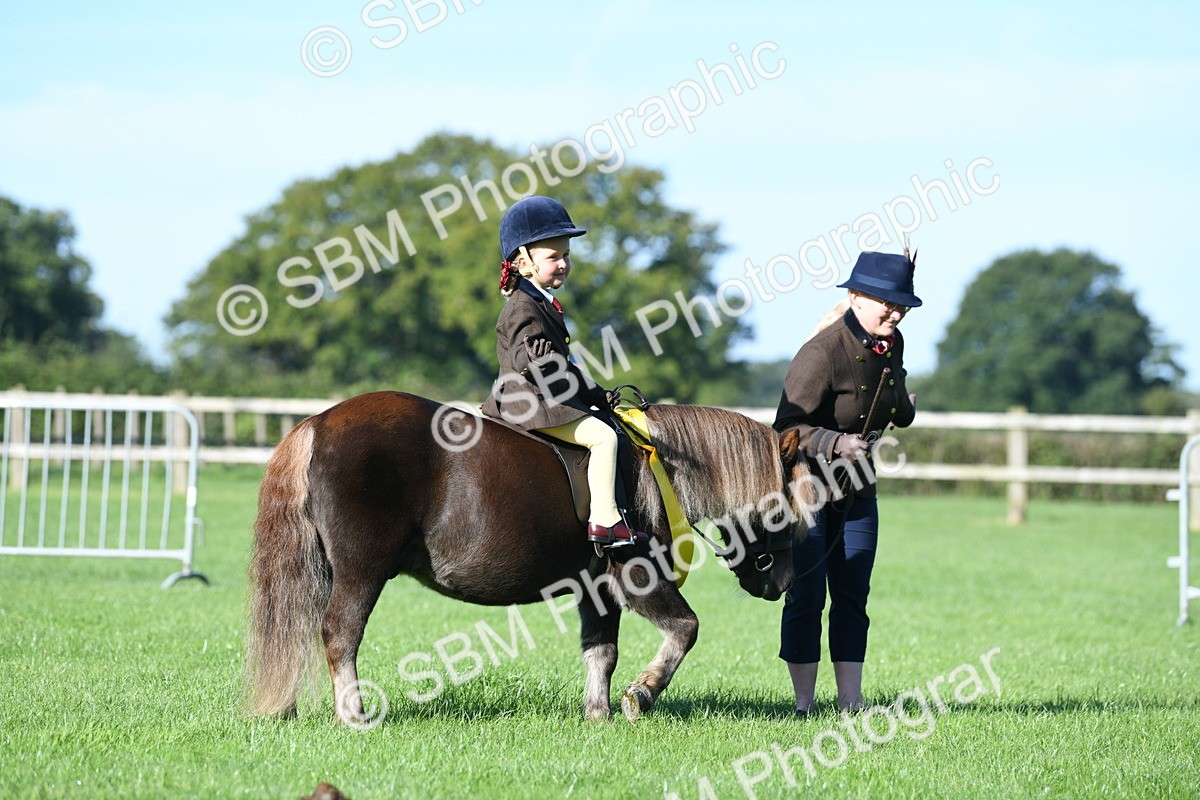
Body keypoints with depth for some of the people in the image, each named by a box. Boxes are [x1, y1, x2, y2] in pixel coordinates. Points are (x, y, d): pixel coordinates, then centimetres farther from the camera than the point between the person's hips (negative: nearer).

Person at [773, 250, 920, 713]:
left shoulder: (891, 345, 1)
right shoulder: (823, 353, -23)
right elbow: (787, 427, -26)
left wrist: (904, 406, 5)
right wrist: (835, 443, -37)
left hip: (856, 487, 7)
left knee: (852, 597, 6)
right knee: (806, 596, -6)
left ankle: (850, 701, 9)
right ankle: (804, 703, 2)